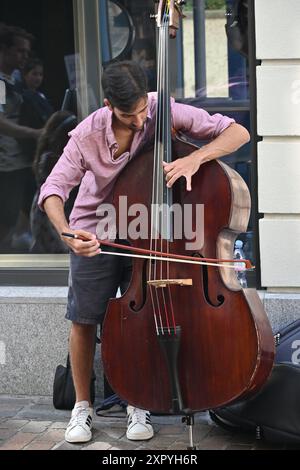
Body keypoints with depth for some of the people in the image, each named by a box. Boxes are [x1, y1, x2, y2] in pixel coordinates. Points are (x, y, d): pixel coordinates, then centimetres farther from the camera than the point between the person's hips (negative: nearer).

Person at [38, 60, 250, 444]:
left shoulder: (164, 112, -18)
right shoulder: (88, 135, -19)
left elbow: (237, 132, -19)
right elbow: (53, 189, -20)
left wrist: (195, 157, -37)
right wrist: (66, 233, -40)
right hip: (96, 235, 0)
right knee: (84, 320, 1)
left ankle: (138, 405, 18)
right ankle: (82, 406, 19)